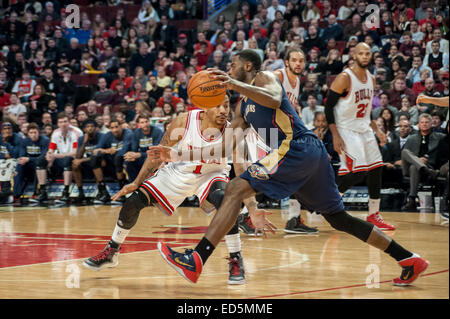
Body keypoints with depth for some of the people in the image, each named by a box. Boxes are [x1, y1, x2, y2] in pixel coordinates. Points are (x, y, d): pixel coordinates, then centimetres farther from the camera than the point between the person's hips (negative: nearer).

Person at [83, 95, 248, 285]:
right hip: (179, 172, 2)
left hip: (211, 175, -2)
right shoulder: (184, 121, -25)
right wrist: (136, 183, -7)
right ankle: (111, 252, 19)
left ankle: (236, 261, -18)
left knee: (224, 201, -34)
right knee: (133, 201, -6)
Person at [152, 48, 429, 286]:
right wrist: (177, 155, 19)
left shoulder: (263, 77, 4)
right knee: (339, 218, 16)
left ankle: (196, 261, -27)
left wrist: (236, 85, -30)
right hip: (312, 155, 10)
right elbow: (225, 148, 24)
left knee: (236, 189, -16)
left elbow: (274, 99, -21)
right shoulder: (244, 107, 29)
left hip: (297, 147, -10)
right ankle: (409, 260, 19)